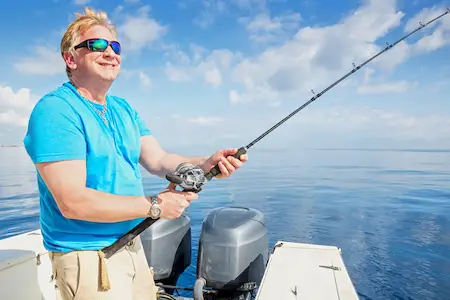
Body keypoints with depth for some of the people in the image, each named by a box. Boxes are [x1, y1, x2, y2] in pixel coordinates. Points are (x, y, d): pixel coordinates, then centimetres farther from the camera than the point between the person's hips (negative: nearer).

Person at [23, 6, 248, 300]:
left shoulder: (124, 109, 7)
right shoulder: (55, 110, -18)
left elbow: (158, 160, -2)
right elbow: (72, 202, -25)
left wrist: (206, 164, -19)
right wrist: (154, 205, -23)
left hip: (132, 244, 8)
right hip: (86, 254, -7)